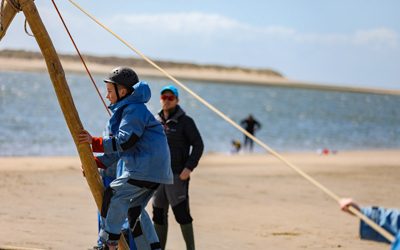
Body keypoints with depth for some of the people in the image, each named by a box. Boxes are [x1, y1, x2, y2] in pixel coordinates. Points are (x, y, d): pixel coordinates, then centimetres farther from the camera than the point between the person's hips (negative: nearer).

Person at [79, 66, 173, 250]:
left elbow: (124, 142, -20)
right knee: (134, 207, 14)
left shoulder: (135, 110, -11)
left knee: (114, 195, -9)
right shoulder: (125, 110, 22)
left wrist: (94, 142, -15)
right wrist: (97, 163, 12)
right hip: (154, 170, 11)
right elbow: (118, 148, 22)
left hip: (147, 168, -11)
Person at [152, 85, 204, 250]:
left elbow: (198, 145, -6)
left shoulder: (185, 121, -4)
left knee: (181, 213, -9)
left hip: (178, 175, -6)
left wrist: (189, 167, -15)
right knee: (159, 214, 8)